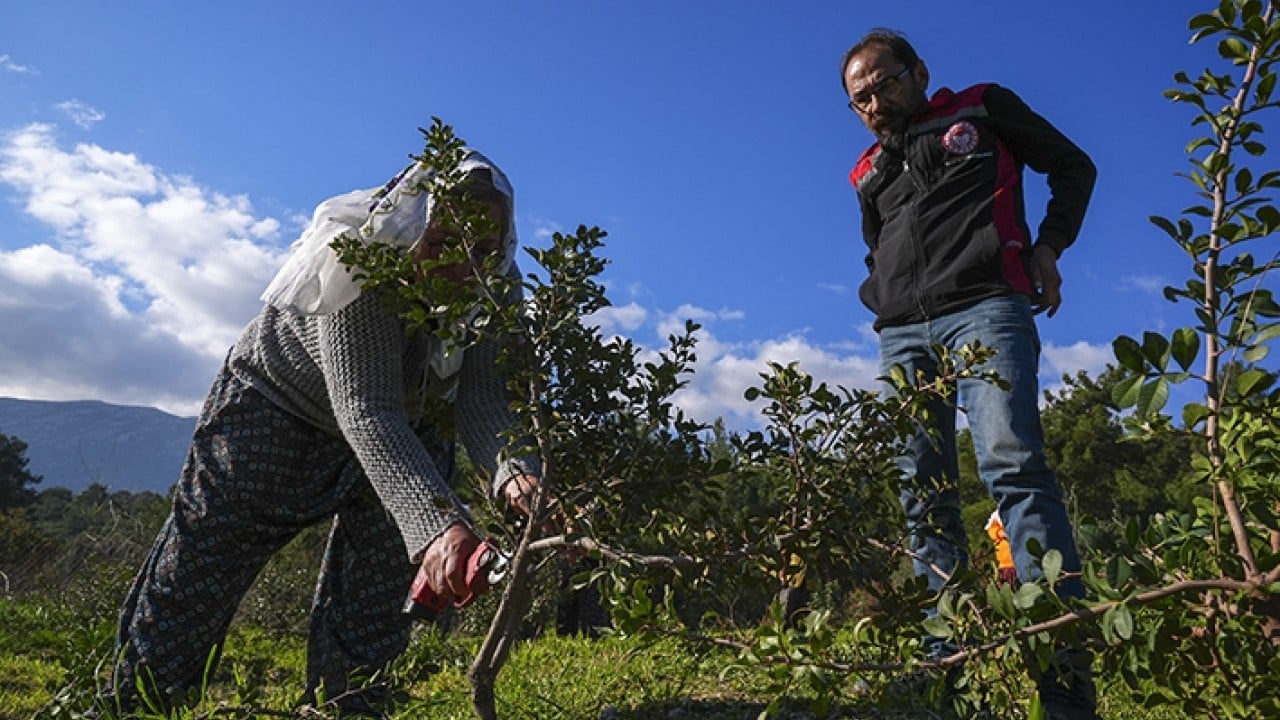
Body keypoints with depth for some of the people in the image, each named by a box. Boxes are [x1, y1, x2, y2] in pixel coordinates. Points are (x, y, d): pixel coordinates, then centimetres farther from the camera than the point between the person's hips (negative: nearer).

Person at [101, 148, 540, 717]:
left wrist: (511, 467, -51)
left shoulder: (495, 286, -23)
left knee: (373, 606, -1)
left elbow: (480, 394, -28)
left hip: (404, 429, 4)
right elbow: (366, 411, -45)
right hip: (278, 403, -3)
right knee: (197, 570, 5)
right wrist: (438, 522, -58)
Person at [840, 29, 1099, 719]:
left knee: (1012, 464, -23)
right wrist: (882, 300, 13)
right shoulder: (869, 174, 27)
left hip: (982, 307, -5)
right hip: (901, 333, 5)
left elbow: (1074, 167, 18)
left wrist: (1048, 247, 2)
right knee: (922, 493, -2)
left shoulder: (983, 109, 17)